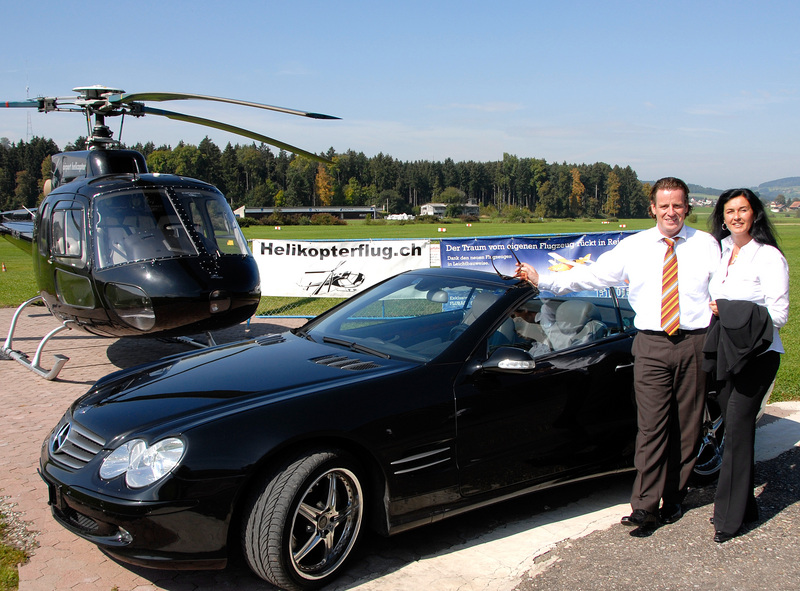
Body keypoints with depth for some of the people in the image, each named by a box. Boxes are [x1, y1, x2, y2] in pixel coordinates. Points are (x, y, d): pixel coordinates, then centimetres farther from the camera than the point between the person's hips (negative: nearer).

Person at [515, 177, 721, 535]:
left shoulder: (706, 244, 9)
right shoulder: (633, 247, 8)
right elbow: (591, 275, 5)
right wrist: (541, 281, -2)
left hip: (695, 344, 1)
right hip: (652, 346, -1)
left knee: (687, 427, 6)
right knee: (652, 427, -7)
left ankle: (673, 499, 21)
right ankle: (645, 507, -2)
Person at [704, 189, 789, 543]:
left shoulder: (768, 257, -9)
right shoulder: (720, 251, 11)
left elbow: (779, 315, -13)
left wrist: (730, 311, -18)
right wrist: (715, 309, 2)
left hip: (757, 354, -7)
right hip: (726, 352, 7)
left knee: (737, 428, -8)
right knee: (732, 428, 10)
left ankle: (729, 517, 1)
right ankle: (744, 507, 23)